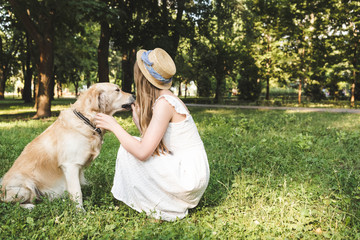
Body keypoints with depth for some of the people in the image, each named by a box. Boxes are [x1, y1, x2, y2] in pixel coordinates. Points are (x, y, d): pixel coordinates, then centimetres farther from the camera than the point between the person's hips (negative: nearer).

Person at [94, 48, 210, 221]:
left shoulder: (164, 103, -19)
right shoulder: (165, 99, 9)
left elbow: (143, 152, -22)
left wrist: (113, 126, -12)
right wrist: (138, 119, 6)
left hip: (189, 174, -9)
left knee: (129, 151, -10)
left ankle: (167, 208, 4)